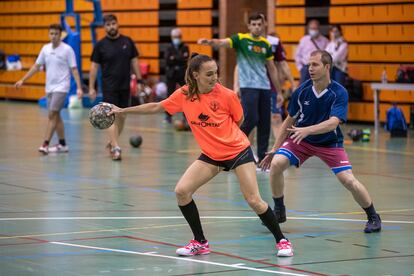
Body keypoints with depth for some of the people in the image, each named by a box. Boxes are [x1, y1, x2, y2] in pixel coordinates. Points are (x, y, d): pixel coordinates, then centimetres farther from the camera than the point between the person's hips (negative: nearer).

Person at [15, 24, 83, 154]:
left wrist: (79, 87, -16)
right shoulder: (45, 48, 7)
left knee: (52, 115, -12)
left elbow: (74, 69, -9)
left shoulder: (67, 49, -9)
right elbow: (36, 66, 14)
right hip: (49, 87, 6)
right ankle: (62, 144, 18)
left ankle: (45, 144, -13)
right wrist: (23, 80, 12)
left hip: (61, 87, -6)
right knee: (56, 116, 10)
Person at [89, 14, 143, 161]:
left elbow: (134, 61, 9)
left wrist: (139, 80, 3)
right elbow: (94, 66, 0)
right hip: (109, 87, -3)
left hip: (125, 86, 3)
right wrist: (91, 87, -4)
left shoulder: (127, 42, 4)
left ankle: (112, 143, 27)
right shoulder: (100, 45, -3)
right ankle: (115, 148, -14)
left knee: (122, 116, 10)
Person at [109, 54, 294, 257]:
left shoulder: (226, 95, -16)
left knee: (254, 200, -12)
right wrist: (123, 111, 9)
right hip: (210, 156, 4)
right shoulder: (184, 95, -6)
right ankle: (200, 243, 6)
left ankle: (281, 240, 7)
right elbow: (155, 108, 7)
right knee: (182, 191, -9)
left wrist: (220, 134, -2)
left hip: (238, 151, -4)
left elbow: (239, 121, 2)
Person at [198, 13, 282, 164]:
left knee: (265, 123, 4)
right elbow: (223, 42, -21)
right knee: (251, 119, -19)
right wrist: (210, 42, -43)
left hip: (264, 87, 5)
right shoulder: (241, 39, -4)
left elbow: (272, 68, 17)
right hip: (248, 86, -5)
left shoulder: (266, 44, 10)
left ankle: (262, 159, 10)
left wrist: (278, 91, 17)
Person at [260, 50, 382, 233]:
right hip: (300, 140, 3)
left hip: (330, 143, -2)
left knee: (348, 180, -18)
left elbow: (333, 123, -33)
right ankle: (279, 211, -1)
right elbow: (290, 121, 1)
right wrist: (275, 149, 1)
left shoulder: (339, 93, -20)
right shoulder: (302, 91, -12)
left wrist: (307, 130, -48)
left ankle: (373, 217, 7)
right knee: (276, 164, -22)